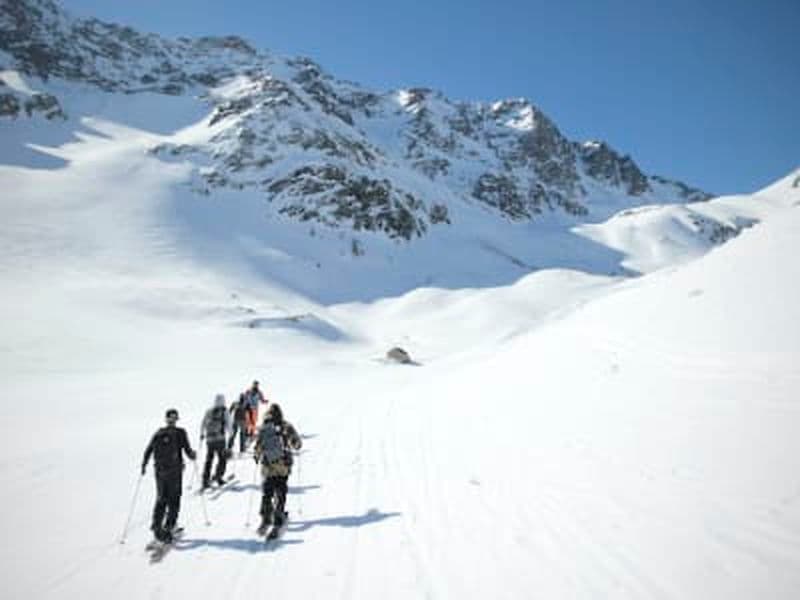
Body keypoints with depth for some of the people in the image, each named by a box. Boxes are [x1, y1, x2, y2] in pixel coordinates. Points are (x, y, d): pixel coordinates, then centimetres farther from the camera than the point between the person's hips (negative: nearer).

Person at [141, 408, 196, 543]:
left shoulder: (158, 434, 6)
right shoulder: (180, 433, -6)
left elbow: (148, 450, 7)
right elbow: (188, 451, -8)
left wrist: (144, 465, 21)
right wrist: (193, 455, 13)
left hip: (160, 471, 4)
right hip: (174, 471, -4)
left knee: (161, 499, 15)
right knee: (174, 500, 6)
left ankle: (157, 525, 4)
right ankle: (168, 526, -1)